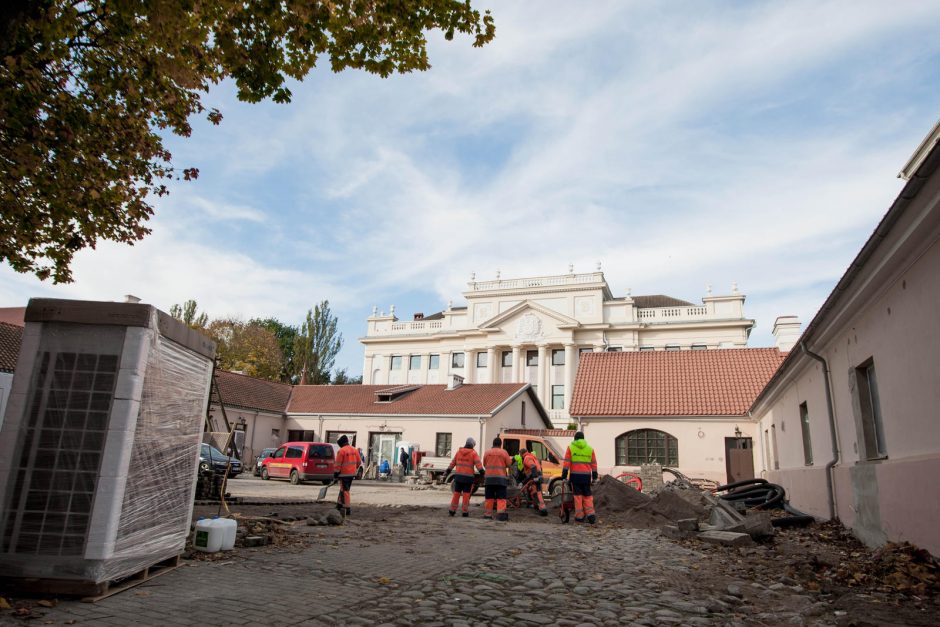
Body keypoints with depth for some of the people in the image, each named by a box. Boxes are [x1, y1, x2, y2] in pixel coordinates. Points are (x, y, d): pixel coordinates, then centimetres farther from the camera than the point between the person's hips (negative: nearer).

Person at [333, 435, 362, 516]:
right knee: (343, 489, 20)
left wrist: (335, 474, -5)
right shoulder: (354, 450, 8)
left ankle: (347, 509, -3)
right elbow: (359, 462, 12)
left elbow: (338, 464, -13)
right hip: (352, 474, 7)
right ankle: (339, 505, 28)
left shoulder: (341, 451, -13)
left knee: (345, 490, -2)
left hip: (344, 474, -7)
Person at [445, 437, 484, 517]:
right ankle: (465, 512, 4)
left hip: (458, 475, 4)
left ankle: (452, 510, 11)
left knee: (456, 493, 9)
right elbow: (478, 463, -17)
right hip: (468, 477, -3)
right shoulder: (473, 453, -4)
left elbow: (453, 462, 18)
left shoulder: (459, 451, 9)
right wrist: (481, 471, -25)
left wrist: (448, 470, 28)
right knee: (466, 494, 2)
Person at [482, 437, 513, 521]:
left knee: (489, 497, 10)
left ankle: (487, 514, 10)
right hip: (500, 478, -3)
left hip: (489, 478, 3)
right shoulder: (504, 452, -2)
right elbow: (509, 464, 3)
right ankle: (501, 514, -11)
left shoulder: (487, 453, 5)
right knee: (501, 497, -2)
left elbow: (484, 464, 14)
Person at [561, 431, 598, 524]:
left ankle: (579, 516, 3)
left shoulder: (570, 447, 2)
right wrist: (594, 476, 17)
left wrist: (564, 475, -2)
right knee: (587, 495, 12)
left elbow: (566, 463, -3)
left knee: (578, 495, 3)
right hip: (586, 475, 2)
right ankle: (590, 514, 2)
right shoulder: (590, 448, 10)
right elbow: (594, 464, 11)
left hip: (575, 475, -2)